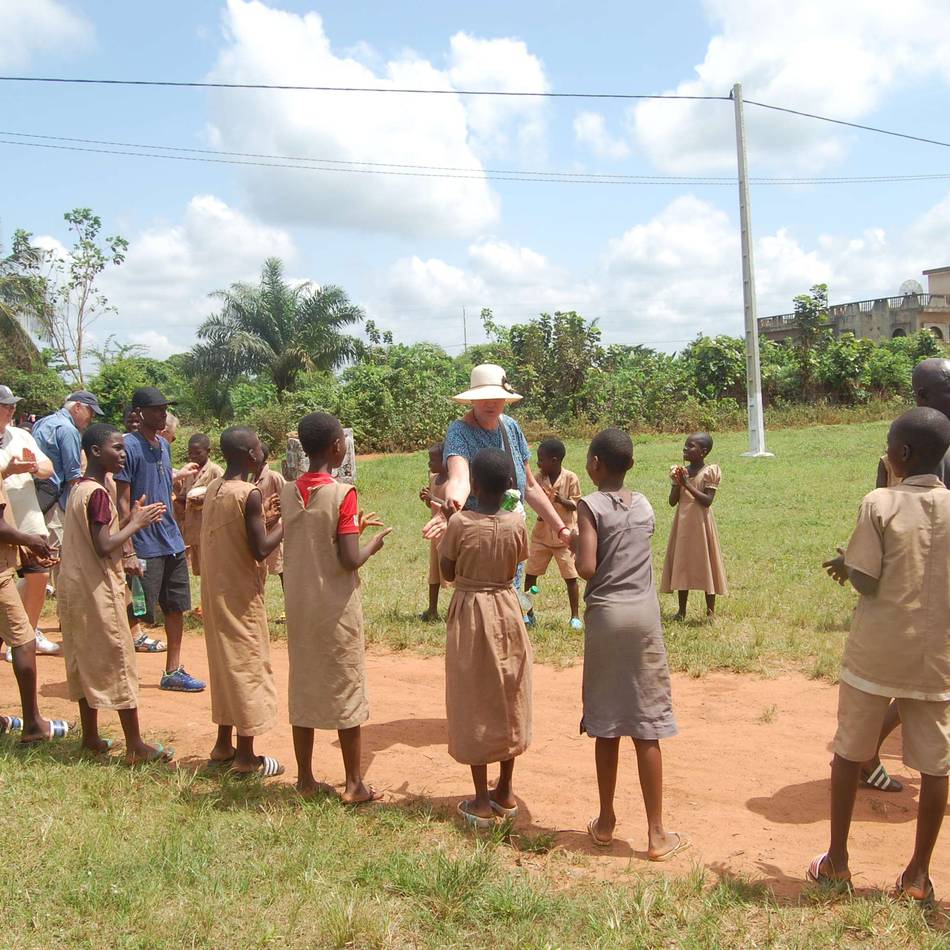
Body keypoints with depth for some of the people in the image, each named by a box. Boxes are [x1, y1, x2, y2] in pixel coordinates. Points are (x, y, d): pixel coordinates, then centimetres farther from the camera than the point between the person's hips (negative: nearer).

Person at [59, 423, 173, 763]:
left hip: (76, 589, 9)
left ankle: (90, 737, 23)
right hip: (98, 591, -9)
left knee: (86, 661, 14)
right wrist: (136, 523, -13)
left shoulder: (78, 489, 11)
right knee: (119, 662, -3)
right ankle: (135, 746, 3)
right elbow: (104, 546, -24)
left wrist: (133, 520, 6)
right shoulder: (98, 493, -18)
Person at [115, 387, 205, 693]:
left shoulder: (163, 445, 13)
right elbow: (122, 501, -15)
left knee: (176, 608, 13)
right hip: (145, 547, -8)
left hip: (172, 543, 8)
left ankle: (173, 672, 23)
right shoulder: (129, 446, -12)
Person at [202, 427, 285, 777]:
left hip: (215, 590, 8)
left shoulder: (214, 488, 6)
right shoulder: (250, 494, -19)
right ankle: (245, 757, 8)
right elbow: (261, 550, -21)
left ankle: (224, 743, 28)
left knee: (225, 662, 18)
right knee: (248, 666, 1)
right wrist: (286, 523, -9)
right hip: (241, 593, -8)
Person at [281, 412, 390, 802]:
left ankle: (305, 778, 22)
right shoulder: (342, 494, -16)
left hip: (299, 606, 6)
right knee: (346, 690, 5)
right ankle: (354, 784, 13)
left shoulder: (288, 492, 2)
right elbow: (350, 559, -19)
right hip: (336, 608, -5)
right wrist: (374, 542, -1)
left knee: (303, 688, 13)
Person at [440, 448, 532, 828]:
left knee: (475, 704, 6)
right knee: (508, 701, 14)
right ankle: (505, 793, 25)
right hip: (507, 610, 3)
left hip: (470, 614, -3)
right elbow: (516, 566, 5)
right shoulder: (517, 523, -7)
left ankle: (482, 802, 11)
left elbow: (447, 573, -4)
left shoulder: (459, 523, -15)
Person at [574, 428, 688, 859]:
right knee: (646, 727, 5)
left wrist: (574, 546, 4)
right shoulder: (644, 505, 8)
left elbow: (587, 568, -16)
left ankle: (606, 822, 22)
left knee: (606, 725, 9)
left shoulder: (591, 505, -7)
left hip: (606, 615, -3)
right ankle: (657, 834, 8)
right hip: (645, 613, 3)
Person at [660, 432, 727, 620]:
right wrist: (677, 483, -11)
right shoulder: (680, 471, 7)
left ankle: (711, 612, 11)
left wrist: (688, 484, -19)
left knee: (705, 564, 1)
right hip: (682, 524, 5)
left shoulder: (710, 471, -8)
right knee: (682, 564, 9)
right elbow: (672, 502, 5)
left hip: (700, 524, -5)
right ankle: (682, 610, 20)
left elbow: (707, 501, -16)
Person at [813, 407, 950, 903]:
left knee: (849, 753, 13)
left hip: (877, 653, -2)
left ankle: (836, 861, 22)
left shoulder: (880, 503, -11)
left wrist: (843, 564, 6)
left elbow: (866, 582, -14)